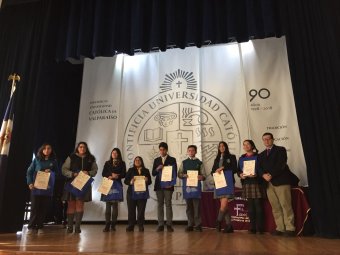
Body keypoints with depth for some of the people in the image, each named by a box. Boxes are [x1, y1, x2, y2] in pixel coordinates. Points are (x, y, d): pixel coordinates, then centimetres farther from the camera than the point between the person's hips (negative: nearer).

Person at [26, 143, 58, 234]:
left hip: (48, 188, 1)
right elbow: (29, 171, 5)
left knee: (44, 207, 4)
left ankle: (39, 227, 13)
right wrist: (30, 183, -7)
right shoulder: (37, 159, 6)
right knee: (34, 207, -1)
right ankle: (31, 227, 9)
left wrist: (51, 172, -11)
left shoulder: (54, 161, 8)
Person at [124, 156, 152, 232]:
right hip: (132, 192, 0)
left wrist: (147, 180, -14)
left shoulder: (146, 171, 12)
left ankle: (141, 226, 7)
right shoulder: (130, 170, 10)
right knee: (131, 210, 0)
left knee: (141, 210, 0)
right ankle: (131, 226, 8)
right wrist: (130, 182, -17)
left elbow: (150, 181, 8)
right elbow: (125, 180, 3)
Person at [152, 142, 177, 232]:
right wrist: (157, 169, -13)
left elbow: (175, 172, 1)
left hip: (168, 185, -2)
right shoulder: (156, 160, 12)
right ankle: (160, 225, 9)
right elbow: (153, 173, 7)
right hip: (158, 185, 3)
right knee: (160, 204, 4)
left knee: (168, 204, -3)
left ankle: (169, 224, 2)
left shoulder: (172, 159, 4)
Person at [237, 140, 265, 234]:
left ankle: (260, 227, 5)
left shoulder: (258, 157, 3)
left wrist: (256, 174, -20)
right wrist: (240, 174, -8)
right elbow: (238, 170, 13)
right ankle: (252, 227, 9)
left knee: (258, 205, -3)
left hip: (257, 183, -3)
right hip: (246, 184, 3)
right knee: (250, 206, 3)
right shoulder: (241, 158, 15)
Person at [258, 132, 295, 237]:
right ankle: (280, 228, 7)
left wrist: (271, 175, -14)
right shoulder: (261, 155, 21)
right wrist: (264, 175, -9)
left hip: (281, 181, -5)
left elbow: (281, 165, -8)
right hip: (268, 183, 5)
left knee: (286, 205, -7)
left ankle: (290, 228, 0)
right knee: (275, 207, 3)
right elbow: (259, 168, 12)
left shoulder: (280, 150, 5)